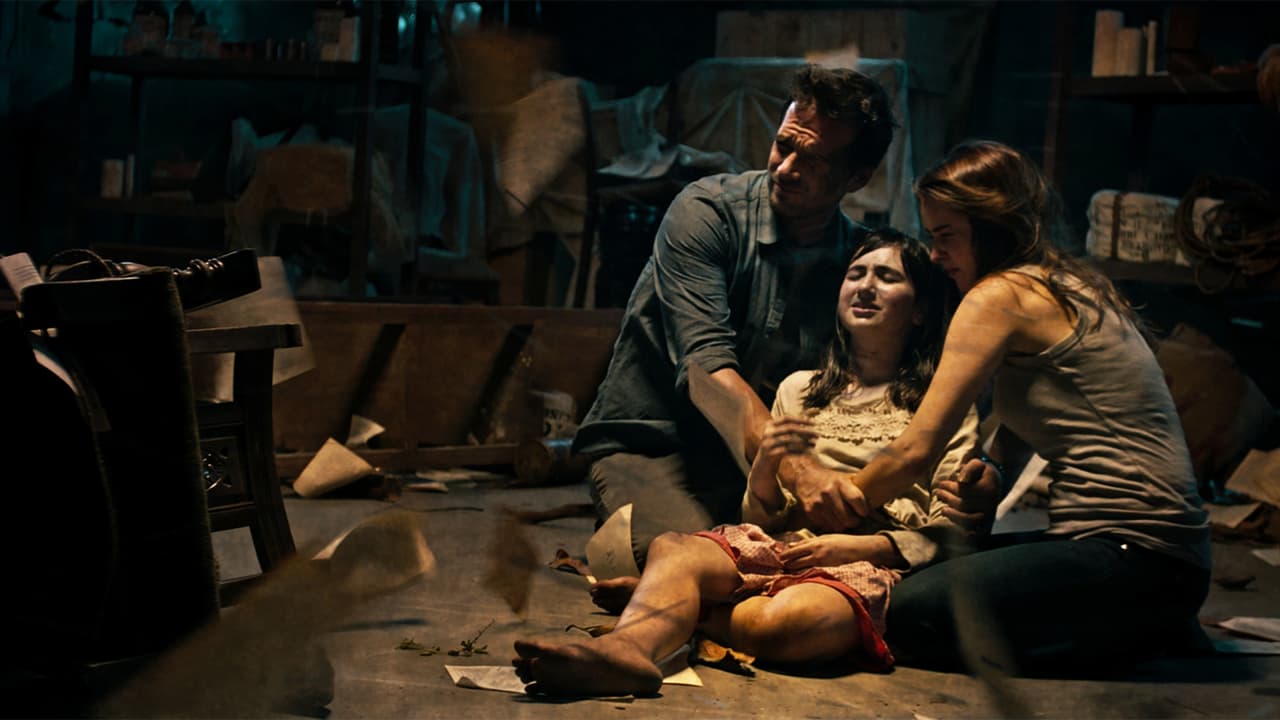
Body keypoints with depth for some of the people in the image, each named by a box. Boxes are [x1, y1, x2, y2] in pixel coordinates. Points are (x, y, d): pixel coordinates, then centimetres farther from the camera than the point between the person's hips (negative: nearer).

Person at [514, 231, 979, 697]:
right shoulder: (799, 389, 26)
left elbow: (946, 535, 6)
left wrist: (855, 546, -12)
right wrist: (765, 465, -5)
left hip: (872, 565, -3)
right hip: (785, 546, 3)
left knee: (781, 619, -40)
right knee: (672, 548, -32)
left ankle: (662, 597, -20)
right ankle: (627, 647, -60)